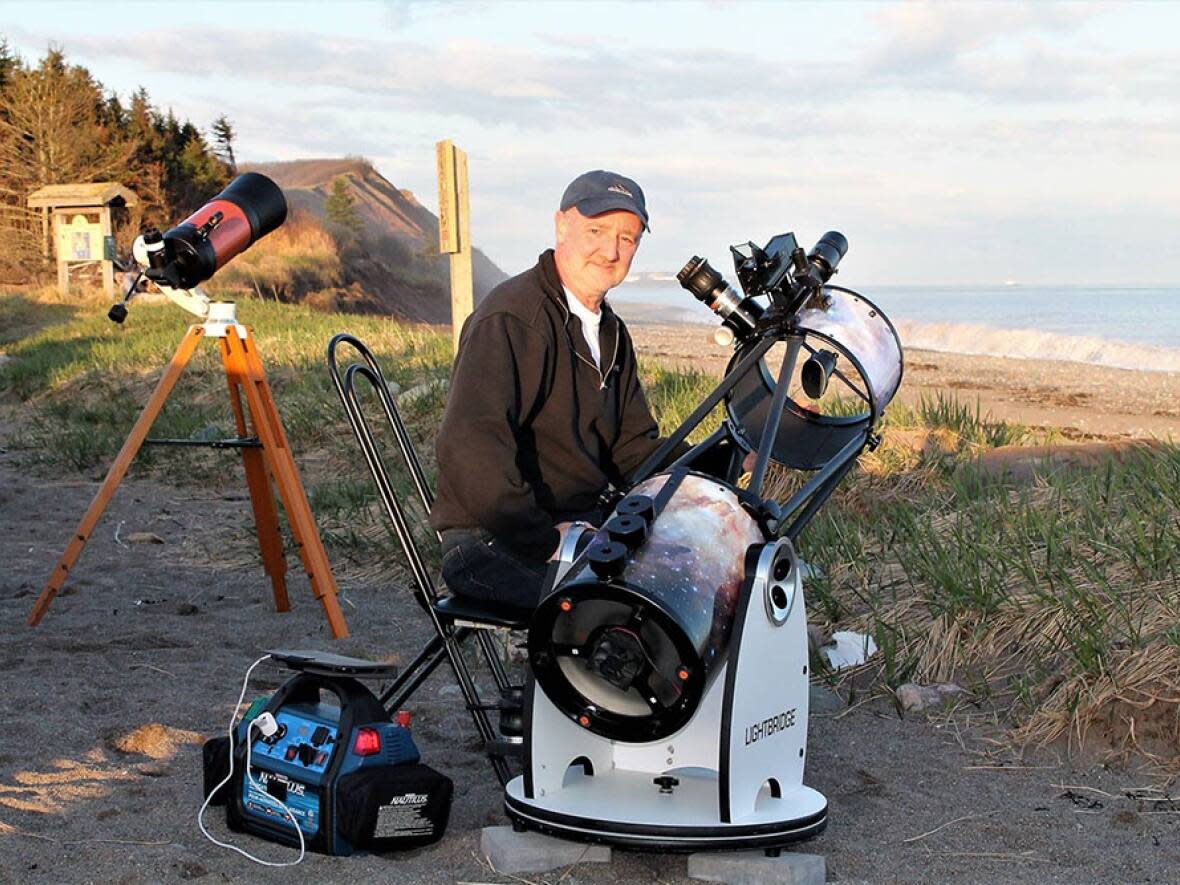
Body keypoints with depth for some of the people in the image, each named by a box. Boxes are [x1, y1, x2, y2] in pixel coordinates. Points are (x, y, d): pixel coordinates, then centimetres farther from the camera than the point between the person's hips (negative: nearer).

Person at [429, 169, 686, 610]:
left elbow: (633, 446, 19)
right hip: (491, 541, -9)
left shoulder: (609, 332, 16)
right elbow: (468, 449, -27)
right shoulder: (510, 320, -16)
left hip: (583, 522, 9)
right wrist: (544, 540, -24)